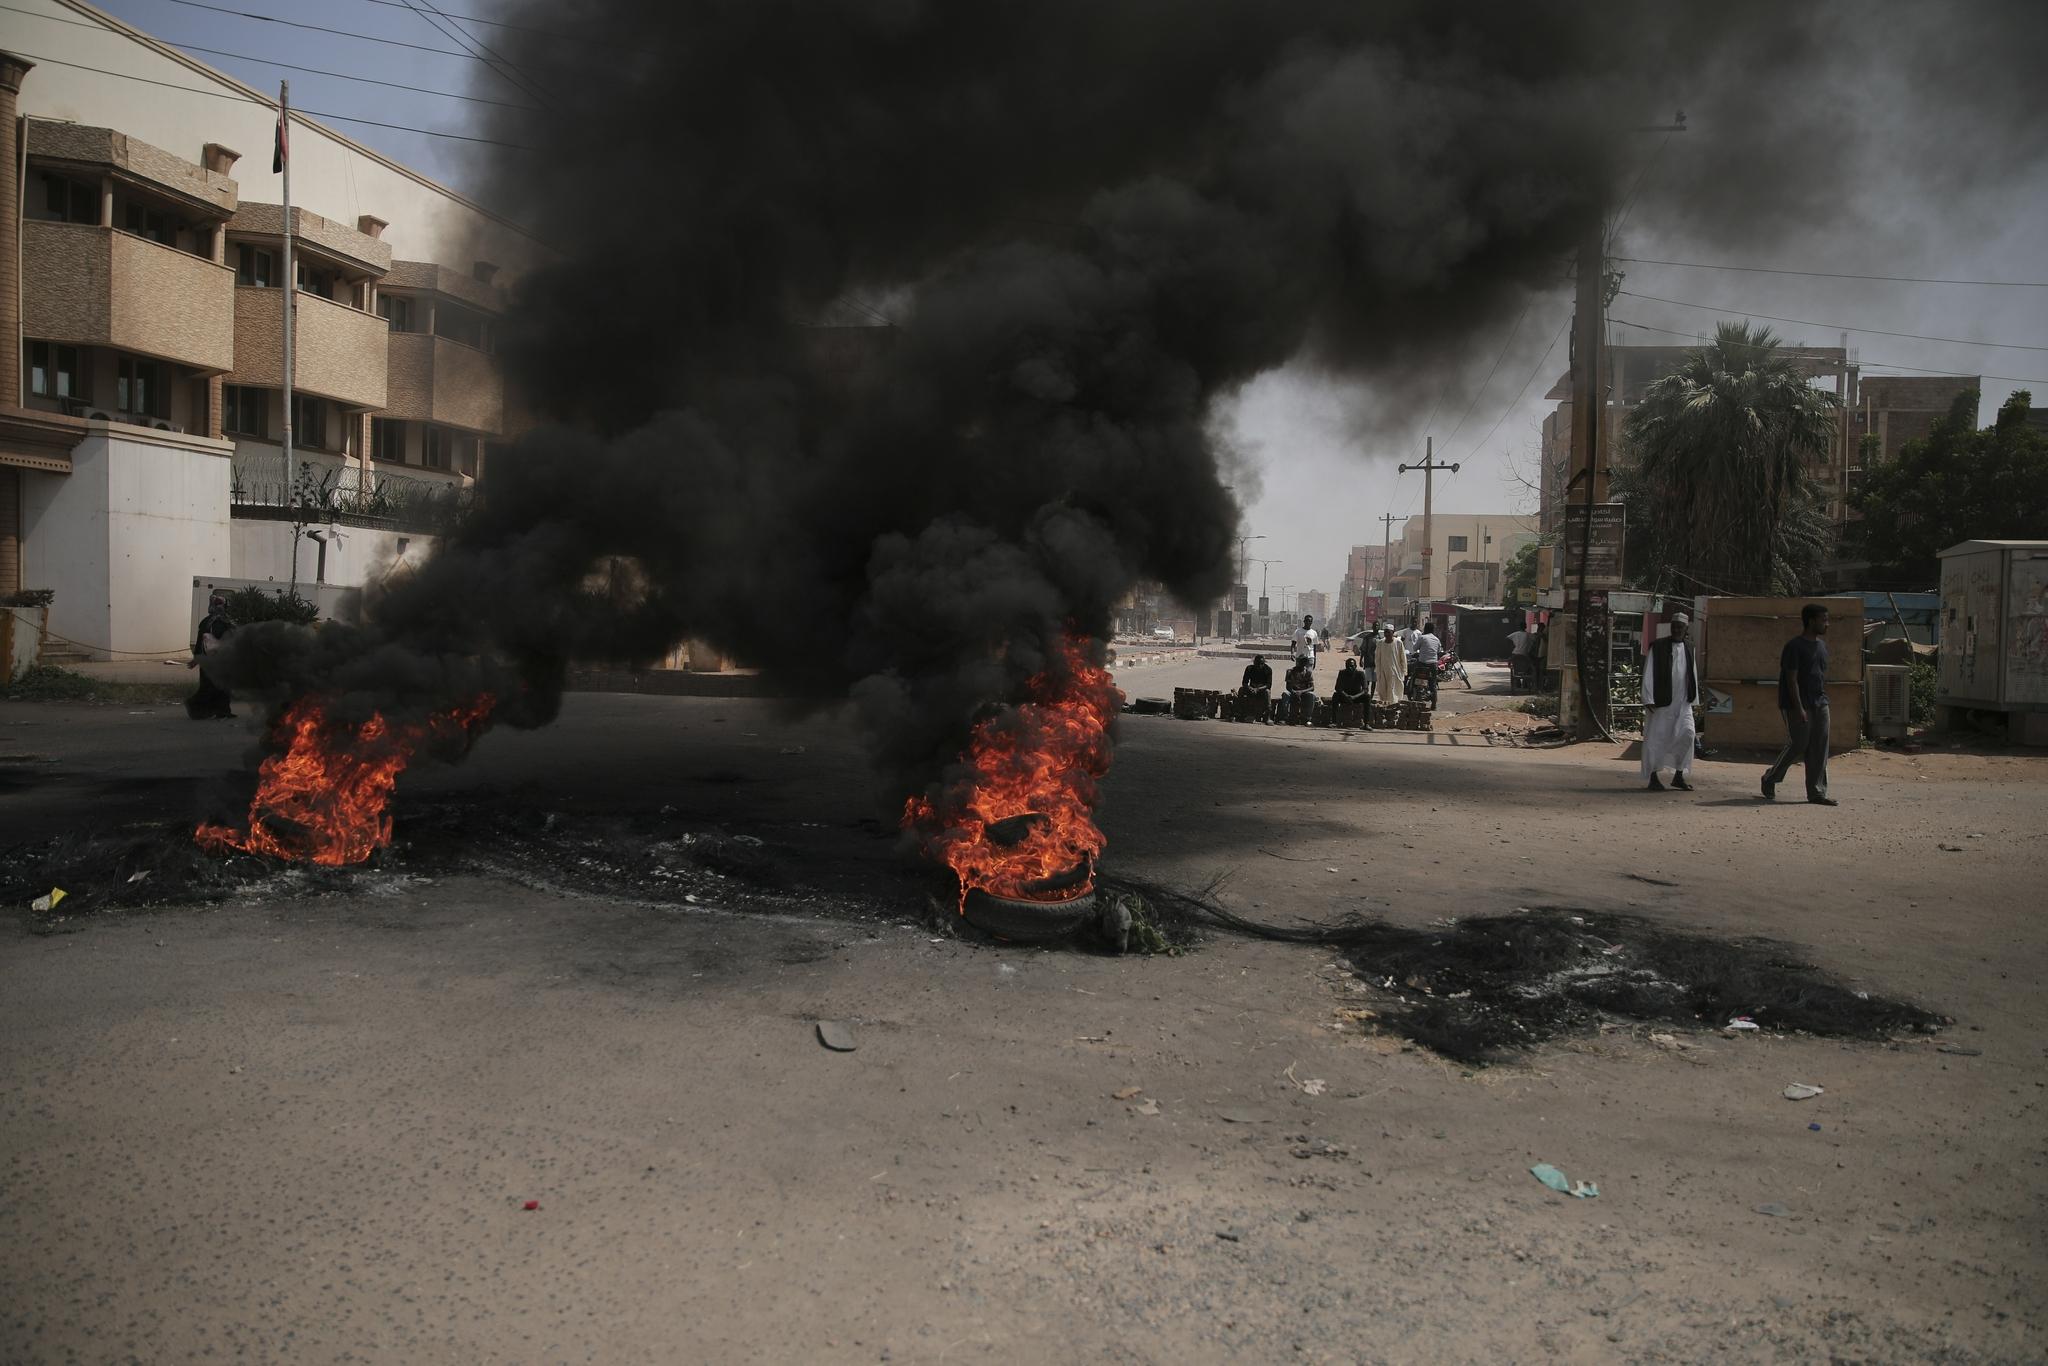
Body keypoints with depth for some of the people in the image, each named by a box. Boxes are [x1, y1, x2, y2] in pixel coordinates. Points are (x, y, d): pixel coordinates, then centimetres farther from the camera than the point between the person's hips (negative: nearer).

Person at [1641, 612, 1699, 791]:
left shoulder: (1689, 648, 10)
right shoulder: (1658, 647, -4)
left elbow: (1693, 674, 15)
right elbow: (1648, 674, -6)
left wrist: (1694, 698, 13)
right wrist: (1648, 700, -11)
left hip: (1683, 702, 4)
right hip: (1660, 702, -4)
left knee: (1688, 733, -9)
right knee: (1656, 738, -1)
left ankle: (1678, 775, 3)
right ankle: (1653, 778, 10)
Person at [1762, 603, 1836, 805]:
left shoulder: (1821, 645, 13)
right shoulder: (1795, 646, -12)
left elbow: (1822, 676, 20)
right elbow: (1792, 679, -16)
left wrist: (1824, 700, 16)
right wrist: (1799, 708, -21)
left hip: (1820, 705, 8)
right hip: (1798, 706, -8)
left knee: (1819, 750, 3)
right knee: (1797, 746, -4)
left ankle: (1817, 793, 6)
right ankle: (1769, 780, 15)